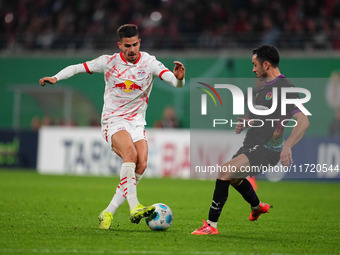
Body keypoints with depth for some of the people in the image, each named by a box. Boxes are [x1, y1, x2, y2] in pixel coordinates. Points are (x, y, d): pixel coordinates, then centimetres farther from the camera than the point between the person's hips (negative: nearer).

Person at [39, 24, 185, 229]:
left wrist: (179, 78, -36)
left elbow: (175, 81, -13)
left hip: (137, 122, 2)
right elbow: (78, 68, 7)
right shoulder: (109, 62, -1)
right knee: (130, 153, -31)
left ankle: (109, 212, -11)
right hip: (113, 121, -2)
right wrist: (56, 77, -8)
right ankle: (134, 207, -39)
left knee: (141, 164, -18)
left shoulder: (149, 63, -1)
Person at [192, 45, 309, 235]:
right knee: (233, 177, 31)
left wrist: (287, 146, -38)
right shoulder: (265, 86, 12)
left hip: (267, 149, -10)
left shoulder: (284, 87, -18)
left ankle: (212, 225, -17)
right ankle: (257, 207, 56)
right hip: (253, 144, 10)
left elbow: (304, 121, -26)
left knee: (225, 173, -23)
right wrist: (244, 124, 8)